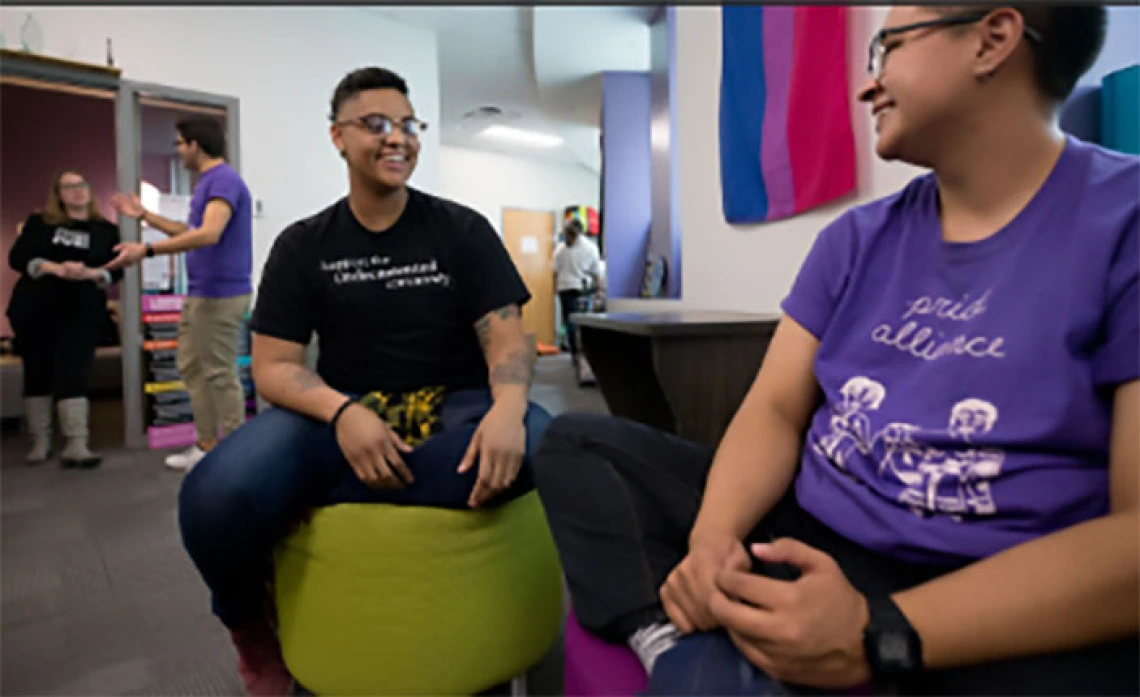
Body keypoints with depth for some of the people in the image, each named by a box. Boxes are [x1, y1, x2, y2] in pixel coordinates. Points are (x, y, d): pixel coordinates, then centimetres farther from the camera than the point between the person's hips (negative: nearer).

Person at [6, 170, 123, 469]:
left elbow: (115, 270, 0)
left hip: (81, 312, -1)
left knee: (73, 373, -9)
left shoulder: (107, 230, 7)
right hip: (35, 310, 2)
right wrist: (56, 268, -19)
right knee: (37, 373, 7)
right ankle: (40, 441, 18)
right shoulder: (38, 223, 8)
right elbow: (17, 257, -2)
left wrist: (89, 273, -20)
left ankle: (75, 445, -13)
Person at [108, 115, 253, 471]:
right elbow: (192, 231, 29)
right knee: (191, 368, 15)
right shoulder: (207, 182, 17)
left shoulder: (224, 179, -15)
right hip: (198, 294, 11)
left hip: (220, 294, -10)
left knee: (220, 374, -3)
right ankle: (207, 446, 25)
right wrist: (145, 215, 27)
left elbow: (209, 234, -29)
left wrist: (146, 250, -29)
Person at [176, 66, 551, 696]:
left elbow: (506, 337, -5)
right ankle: (247, 622, 7)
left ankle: (307, 494, -20)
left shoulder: (464, 230, 4)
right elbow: (272, 366, 0)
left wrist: (508, 408, -29)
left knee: (532, 445, -34)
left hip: (451, 407, 0)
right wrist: (343, 413, -23)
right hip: (340, 411, 1)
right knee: (216, 498, -28)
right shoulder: (303, 245, 6)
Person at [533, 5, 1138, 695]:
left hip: (1000, 620, -5)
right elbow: (776, 408, 3)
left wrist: (879, 635, -25)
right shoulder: (857, 238, 9)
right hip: (800, 537, 6)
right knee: (581, 443, -2)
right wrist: (714, 534, -16)